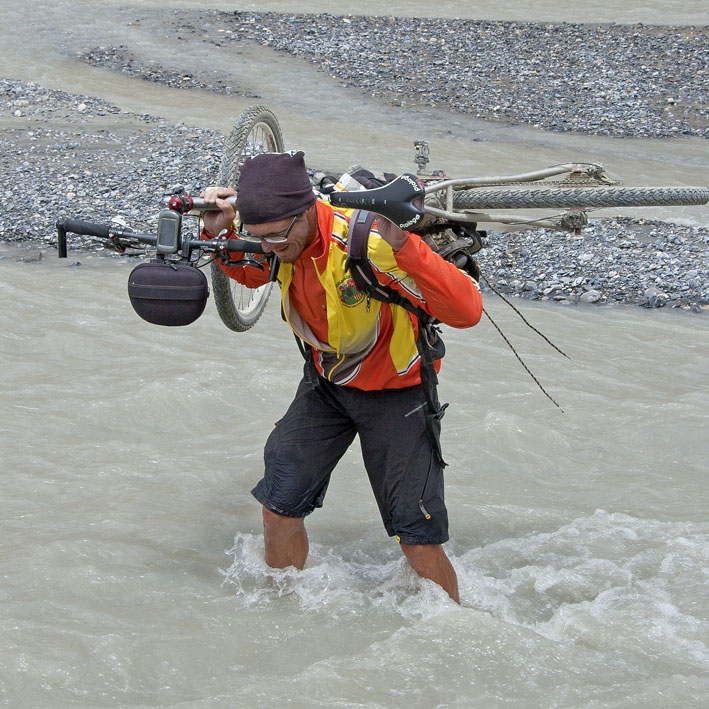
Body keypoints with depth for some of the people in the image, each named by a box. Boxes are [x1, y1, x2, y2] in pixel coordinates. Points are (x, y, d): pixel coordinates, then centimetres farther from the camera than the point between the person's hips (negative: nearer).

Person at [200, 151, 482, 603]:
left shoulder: (366, 242, -35)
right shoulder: (281, 241, -14)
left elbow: (467, 311, -40)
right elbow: (248, 274, 14)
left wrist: (403, 248, -51)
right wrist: (220, 234, -7)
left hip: (395, 392, -5)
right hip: (326, 384, 6)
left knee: (418, 539, -4)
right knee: (279, 506, 3)